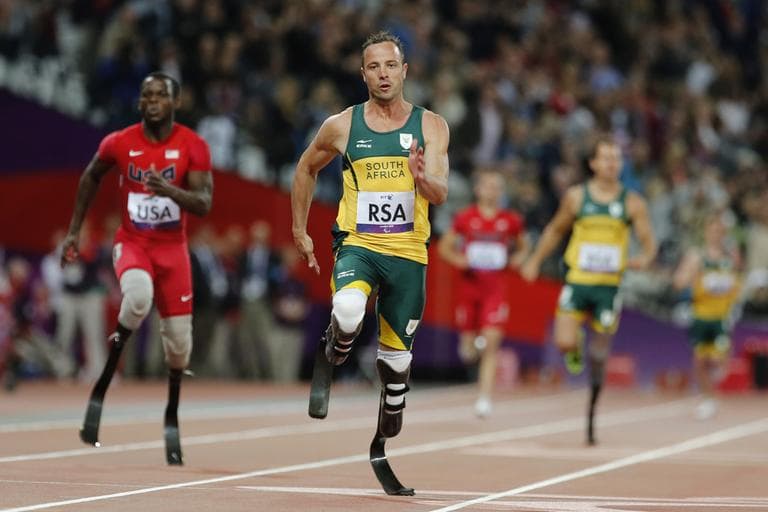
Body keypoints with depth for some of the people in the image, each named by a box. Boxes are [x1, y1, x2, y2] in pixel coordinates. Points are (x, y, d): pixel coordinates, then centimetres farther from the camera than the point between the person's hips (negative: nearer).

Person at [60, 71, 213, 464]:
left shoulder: (193, 147, -8)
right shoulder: (118, 143, -6)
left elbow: (204, 204, -15)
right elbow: (91, 178, 14)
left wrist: (169, 190, -34)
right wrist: (74, 232, 14)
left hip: (172, 247, 2)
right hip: (132, 243, -2)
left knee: (179, 338, 4)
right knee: (138, 296, -34)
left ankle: (172, 418, 29)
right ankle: (100, 391, -24)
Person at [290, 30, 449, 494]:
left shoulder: (431, 126, -1)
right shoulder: (341, 126, 0)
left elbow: (441, 194, -10)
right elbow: (307, 169, 18)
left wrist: (422, 178, -33)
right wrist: (300, 231, 17)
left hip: (408, 253, 1)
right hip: (357, 246, -1)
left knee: (396, 352, 8)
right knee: (348, 310, -33)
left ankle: (393, 412, 35)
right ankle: (337, 350, 1)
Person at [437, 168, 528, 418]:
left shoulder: (511, 220, 1)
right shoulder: (465, 218, -2)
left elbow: (523, 247, 17)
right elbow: (444, 247, 7)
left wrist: (518, 258, -4)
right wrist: (458, 259, -11)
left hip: (495, 287, 0)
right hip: (470, 283, 1)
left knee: (491, 344, -13)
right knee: (469, 351, 8)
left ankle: (484, 398, -11)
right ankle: (470, 341, 46)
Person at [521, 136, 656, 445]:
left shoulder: (632, 203, 1)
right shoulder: (576, 196, 3)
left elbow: (648, 241, 3)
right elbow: (556, 229, 17)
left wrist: (644, 259, -19)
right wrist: (535, 262, 17)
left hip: (609, 285, 0)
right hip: (577, 281, 0)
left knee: (599, 355, 3)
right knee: (564, 343, -17)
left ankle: (591, 417, 16)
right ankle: (575, 349, 22)